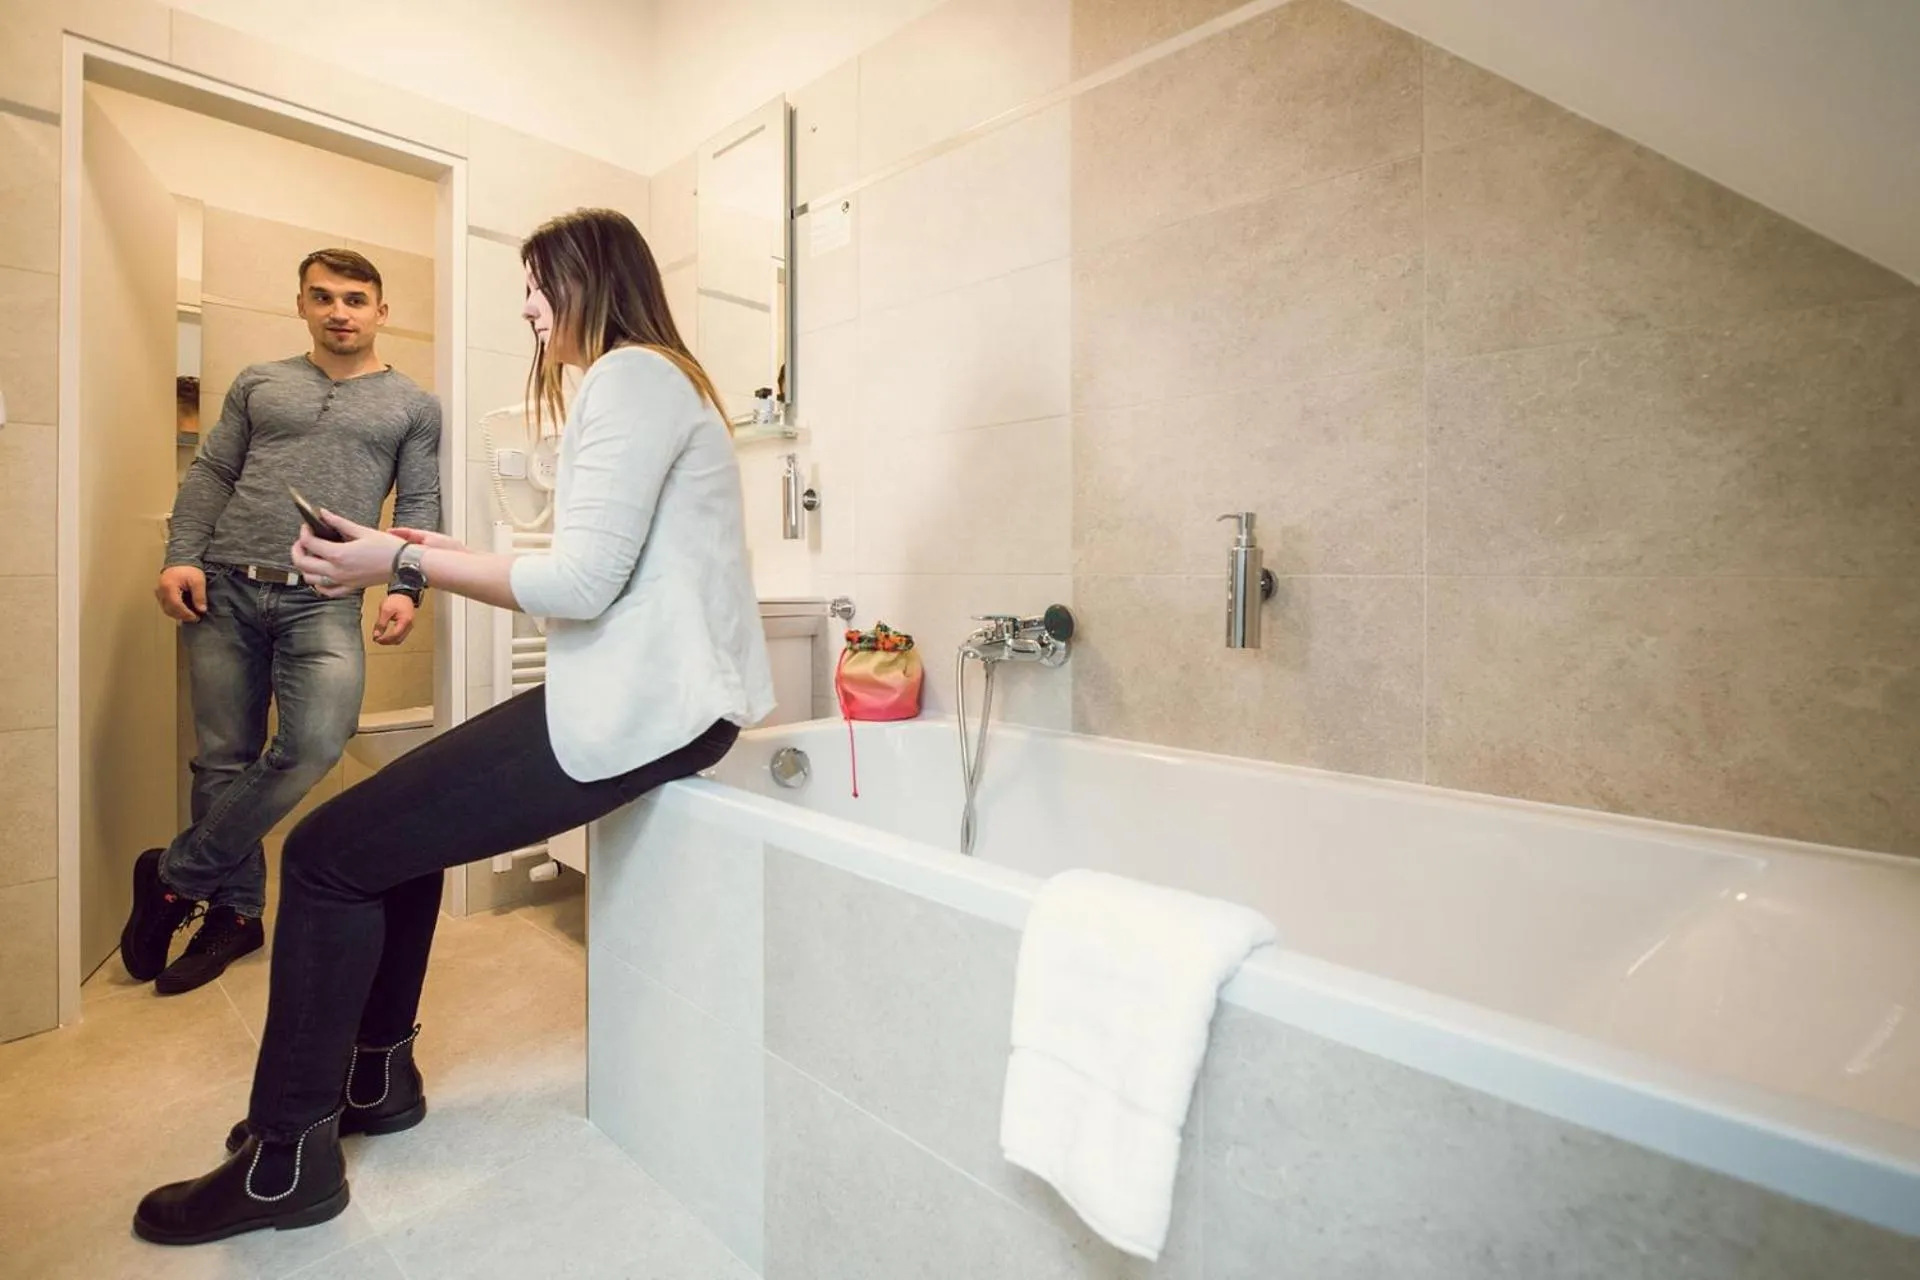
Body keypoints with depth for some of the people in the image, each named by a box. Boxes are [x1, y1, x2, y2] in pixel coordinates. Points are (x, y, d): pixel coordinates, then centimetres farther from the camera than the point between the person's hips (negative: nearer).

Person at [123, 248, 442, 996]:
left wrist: (406, 589, -9)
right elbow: (210, 475, 12)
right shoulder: (258, 384, 16)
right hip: (224, 588, 2)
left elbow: (419, 506, 5)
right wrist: (182, 558, -3)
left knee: (316, 745, -17)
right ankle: (234, 912, 19)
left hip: (324, 600, -2)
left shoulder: (413, 406, 10)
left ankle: (175, 877, 6)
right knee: (223, 758, 4)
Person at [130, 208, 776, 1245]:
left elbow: (584, 583, -18)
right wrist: (449, 557, 17)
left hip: (645, 709, -11)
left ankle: (287, 1159, 14)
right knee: (399, 817, 21)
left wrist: (404, 563, -8)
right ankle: (376, 1076, 36)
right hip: (649, 690, 11)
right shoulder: (652, 380, 23)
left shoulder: (631, 375, -9)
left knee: (329, 852, -5)